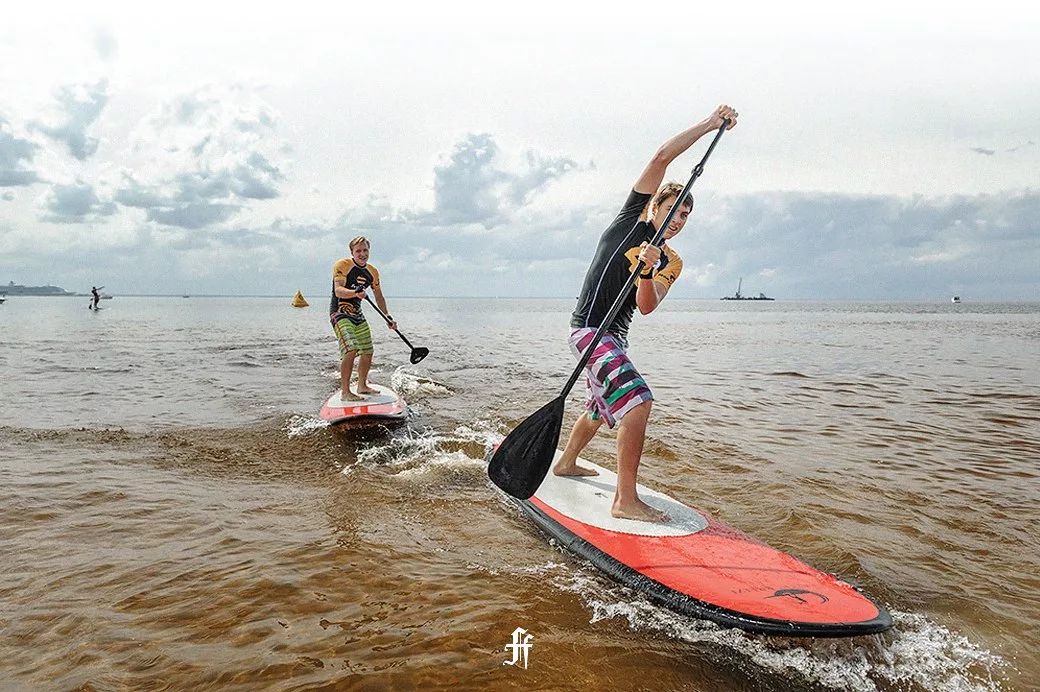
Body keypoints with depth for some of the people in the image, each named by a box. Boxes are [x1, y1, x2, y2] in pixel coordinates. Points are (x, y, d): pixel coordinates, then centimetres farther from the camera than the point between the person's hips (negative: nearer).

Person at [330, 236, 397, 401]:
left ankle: (362, 386, 32)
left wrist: (388, 317, 18)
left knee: (368, 352, 11)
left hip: (357, 314, 8)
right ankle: (345, 392, -18)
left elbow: (379, 297, 19)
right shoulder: (342, 265, -13)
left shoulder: (372, 272, 7)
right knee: (351, 350, -24)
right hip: (339, 312, -7)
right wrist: (355, 293, -44)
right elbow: (338, 290, -26)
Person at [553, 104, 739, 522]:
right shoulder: (635, 217, -3)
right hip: (590, 328, -9)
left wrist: (647, 272, -26)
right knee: (638, 401, -22)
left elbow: (646, 307, -7)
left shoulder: (671, 263, 10)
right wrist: (709, 124, -8)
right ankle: (625, 501, -17)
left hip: (615, 336, 9)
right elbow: (661, 158, -11)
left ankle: (566, 464, 49)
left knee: (601, 408, 25)